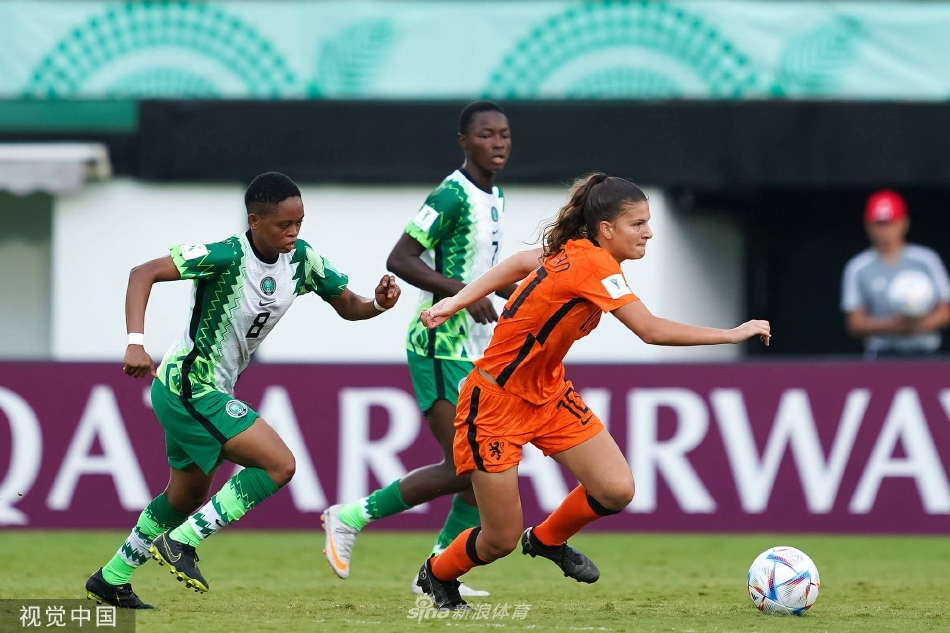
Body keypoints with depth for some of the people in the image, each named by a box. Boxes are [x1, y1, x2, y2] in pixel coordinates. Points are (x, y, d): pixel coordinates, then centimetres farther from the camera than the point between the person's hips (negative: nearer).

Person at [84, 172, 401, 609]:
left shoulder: (301, 259, -1)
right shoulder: (226, 257, -23)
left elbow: (347, 306, 8)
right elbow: (144, 274, -25)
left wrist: (378, 304, -15)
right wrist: (136, 342, -37)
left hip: (211, 391, 9)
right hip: (187, 386, -9)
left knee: (188, 496, 22)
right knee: (279, 464, -16)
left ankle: (110, 580, 36)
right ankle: (179, 543, -11)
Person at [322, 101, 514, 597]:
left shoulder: (495, 197, 13)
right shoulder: (452, 196, -16)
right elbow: (399, 260, -22)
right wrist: (463, 292, -27)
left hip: (476, 350, 9)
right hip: (441, 347, -9)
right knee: (461, 470, -14)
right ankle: (350, 518, 1)